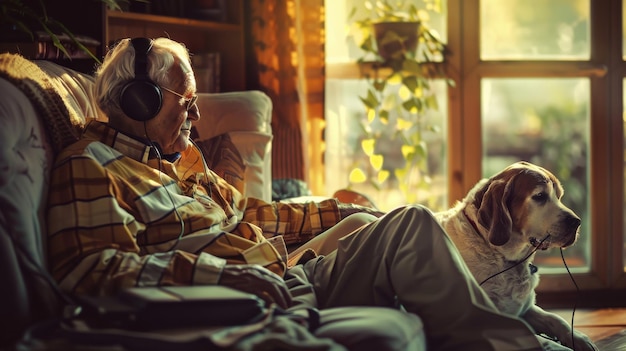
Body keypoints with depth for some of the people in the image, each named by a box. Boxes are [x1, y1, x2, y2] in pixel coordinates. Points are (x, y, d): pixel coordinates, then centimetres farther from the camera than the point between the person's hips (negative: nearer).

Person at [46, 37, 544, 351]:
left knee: (409, 224, -2)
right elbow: (87, 266, -20)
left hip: (289, 278, 9)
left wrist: (340, 213, 30)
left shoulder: (182, 160, 24)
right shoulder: (92, 165, -5)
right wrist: (215, 272, -31)